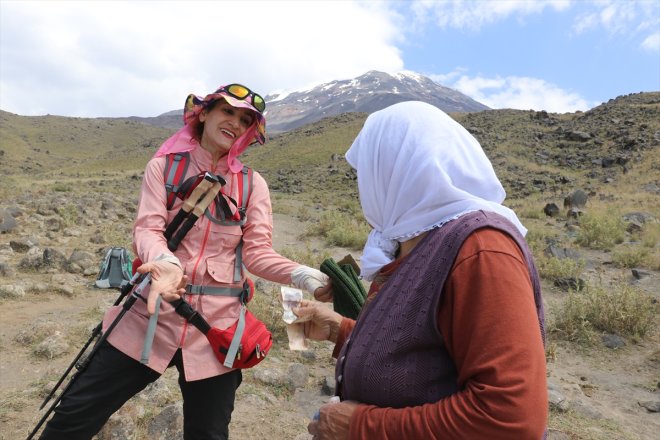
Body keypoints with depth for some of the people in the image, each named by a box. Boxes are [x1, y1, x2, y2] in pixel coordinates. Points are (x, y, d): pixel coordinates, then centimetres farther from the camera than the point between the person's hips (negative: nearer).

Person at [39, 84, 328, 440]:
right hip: (152, 316, 0)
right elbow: (147, 229, -11)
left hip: (215, 328, 1)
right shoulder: (164, 166, 1)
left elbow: (257, 252, -5)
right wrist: (165, 262, -33)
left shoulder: (252, 184, 2)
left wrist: (301, 274, -23)